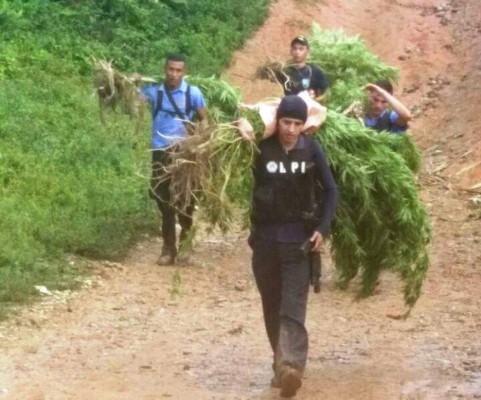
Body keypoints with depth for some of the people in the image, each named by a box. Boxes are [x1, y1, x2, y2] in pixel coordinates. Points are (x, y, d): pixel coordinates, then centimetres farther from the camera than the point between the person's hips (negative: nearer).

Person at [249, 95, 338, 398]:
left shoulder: (311, 149, -3)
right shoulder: (262, 148, -6)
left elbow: (331, 189, 4)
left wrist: (323, 229, -4)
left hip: (299, 238, -2)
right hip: (265, 237, 2)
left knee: (293, 308, -13)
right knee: (272, 307, 10)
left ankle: (292, 368, -26)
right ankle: (282, 363, 23)